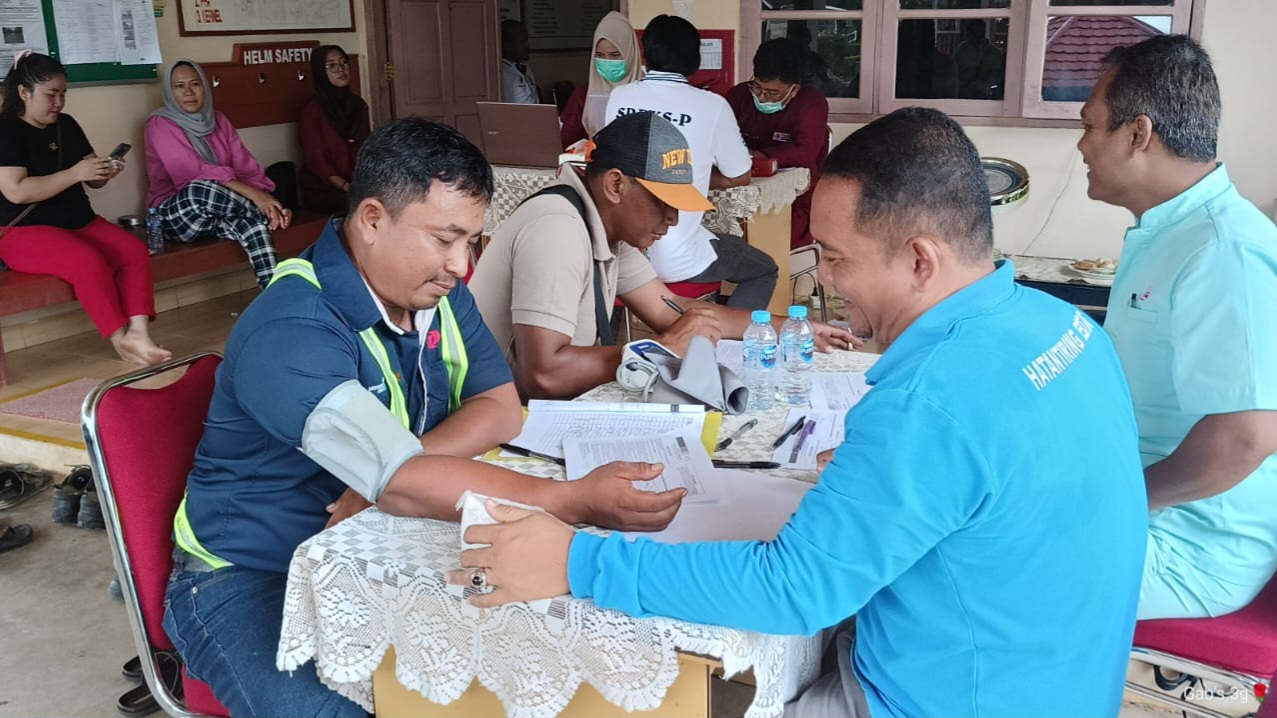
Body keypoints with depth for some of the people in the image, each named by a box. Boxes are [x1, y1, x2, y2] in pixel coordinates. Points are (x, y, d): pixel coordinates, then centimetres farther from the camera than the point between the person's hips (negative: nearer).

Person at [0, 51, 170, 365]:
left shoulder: (66, 125, 12)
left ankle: (139, 333, -30)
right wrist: (75, 173, -24)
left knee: (135, 251, -19)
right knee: (89, 262, -33)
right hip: (25, 231, -7)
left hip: (80, 222, 7)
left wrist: (106, 172, -9)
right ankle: (121, 341, -24)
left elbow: (93, 182, 16)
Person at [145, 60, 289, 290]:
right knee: (199, 190, -40)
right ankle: (266, 212, -23)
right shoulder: (160, 124, -9)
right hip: (177, 214, -4)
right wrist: (254, 196, -31)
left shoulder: (217, 120, 10)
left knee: (252, 222, -32)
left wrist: (266, 198, -20)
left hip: (216, 211, 4)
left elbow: (246, 166, 1)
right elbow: (195, 173, -22)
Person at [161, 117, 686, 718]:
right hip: (255, 576, -6)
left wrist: (392, 471, -22)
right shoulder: (290, 332, -28)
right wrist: (578, 502, -39)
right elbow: (403, 484, -36)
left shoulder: (437, 291, -2)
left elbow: (499, 409, -5)